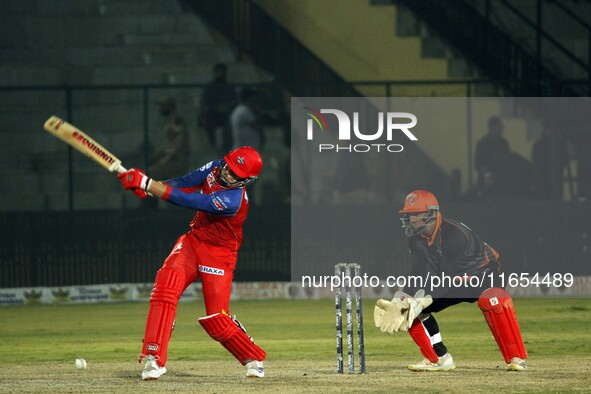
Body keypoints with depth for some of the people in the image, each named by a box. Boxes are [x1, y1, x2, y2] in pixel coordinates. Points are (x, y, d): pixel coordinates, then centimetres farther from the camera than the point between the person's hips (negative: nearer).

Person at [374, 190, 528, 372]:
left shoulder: (455, 234, -30)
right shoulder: (416, 239, -8)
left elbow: (447, 278, -33)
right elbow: (417, 277, -12)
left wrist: (423, 301, -42)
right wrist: (399, 302, -29)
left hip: (483, 274, -7)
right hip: (455, 284, 7)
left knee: (491, 298, -41)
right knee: (407, 305, -9)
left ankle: (516, 358, -34)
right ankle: (439, 359, 2)